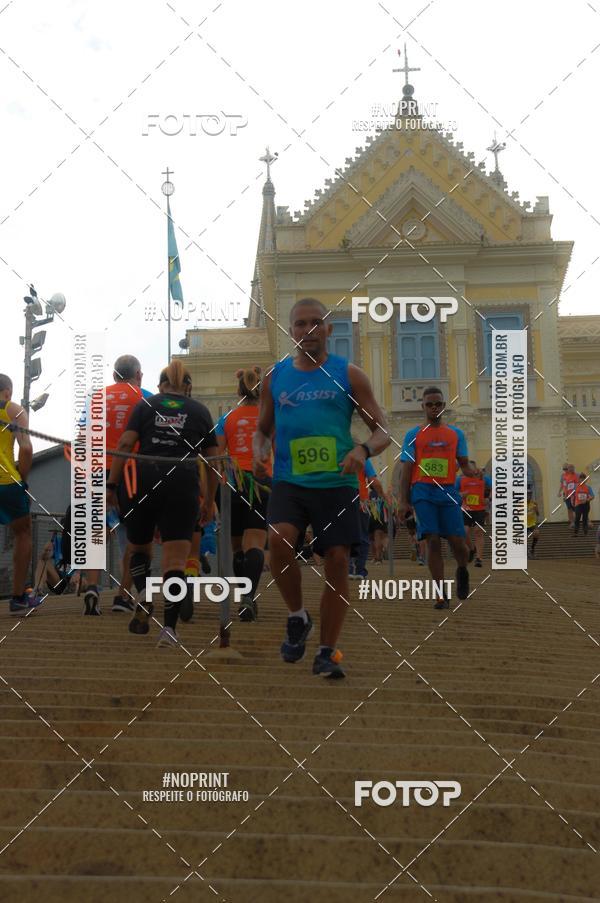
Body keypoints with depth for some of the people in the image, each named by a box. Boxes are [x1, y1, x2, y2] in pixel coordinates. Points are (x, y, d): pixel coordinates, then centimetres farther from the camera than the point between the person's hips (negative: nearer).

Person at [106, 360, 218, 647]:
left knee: (139, 548, 21)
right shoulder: (200, 411, 14)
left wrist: (111, 485, 0)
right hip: (184, 485, 0)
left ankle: (143, 595, -4)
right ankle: (169, 627, -15)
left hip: (145, 481, 1)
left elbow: (125, 443, 0)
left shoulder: (146, 405, 12)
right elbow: (212, 461, 14)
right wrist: (209, 501, 21)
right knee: (175, 561, -3)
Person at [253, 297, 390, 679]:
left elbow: (383, 432, 2)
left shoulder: (349, 375, 2)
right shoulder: (275, 377, 9)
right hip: (289, 481, 1)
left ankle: (327, 653, 11)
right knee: (279, 540, -24)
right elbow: (263, 429, 21)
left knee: (338, 561, -3)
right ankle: (297, 618, 1)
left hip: (337, 483, -1)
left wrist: (363, 449, -20)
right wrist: (260, 451, -2)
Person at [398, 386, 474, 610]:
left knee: (457, 541, -5)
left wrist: (471, 472, -13)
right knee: (433, 541, -9)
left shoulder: (456, 434, 13)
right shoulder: (413, 435, 9)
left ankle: (462, 572, 30)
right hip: (423, 491, -1)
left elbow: (464, 464, 12)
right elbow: (406, 469, 7)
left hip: (448, 491, 1)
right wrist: (404, 501, 0)